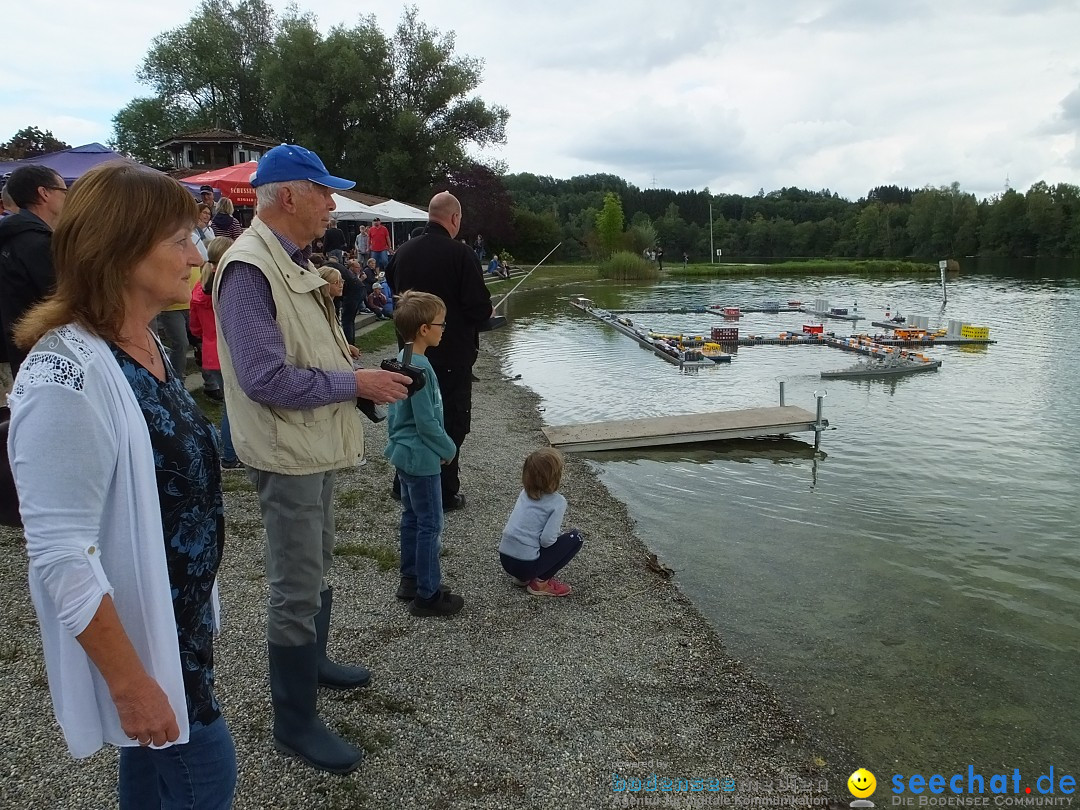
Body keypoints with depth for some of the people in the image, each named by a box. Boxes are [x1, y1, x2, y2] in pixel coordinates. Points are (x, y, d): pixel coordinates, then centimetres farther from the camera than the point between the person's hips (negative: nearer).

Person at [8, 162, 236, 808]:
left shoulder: (143, 344, 2)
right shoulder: (69, 373, -26)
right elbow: (62, 555, -27)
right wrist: (130, 683, -22)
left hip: (181, 616, 8)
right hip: (133, 632, -8)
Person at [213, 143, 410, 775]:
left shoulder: (294, 261, 11)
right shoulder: (249, 269, -21)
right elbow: (266, 379, -27)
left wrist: (352, 361, 4)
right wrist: (355, 383, -21)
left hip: (316, 445, 10)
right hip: (287, 454, -10)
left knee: (317, 568, 25)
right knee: (297, 590, 1)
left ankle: (313, 659, 46)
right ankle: (296, 723, 16)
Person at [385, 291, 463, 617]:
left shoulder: (402, 359, 6)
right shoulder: (419, 367, -24)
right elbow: (426, 422, -22)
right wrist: (449, 449, -8)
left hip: (405, 453, 10)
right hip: (421, 457, -10)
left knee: (412, 518, 19)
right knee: (429, 525, 0)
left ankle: (410, 579, 31)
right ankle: (427, 595, 10)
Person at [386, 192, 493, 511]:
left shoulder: (404, 252, 2)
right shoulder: (461, 254, -17)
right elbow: (480, 308, -18)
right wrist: (486, 313, 4)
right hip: (452, 355, -6)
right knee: (451, 422, 5)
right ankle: (445, 493, 11)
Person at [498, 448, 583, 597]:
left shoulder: (525, 492, 7)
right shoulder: (558, 502, -12)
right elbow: (547, 540, -18)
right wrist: (558, 539, 3)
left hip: (504, 559, 7)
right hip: (525, 565, -7)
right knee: (575, 537, 5)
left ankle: (525, 577, 17)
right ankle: (541, 582, 4)